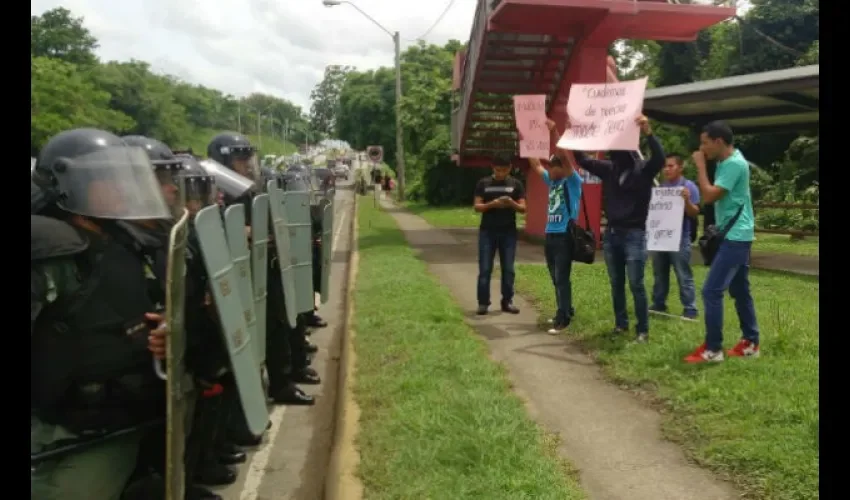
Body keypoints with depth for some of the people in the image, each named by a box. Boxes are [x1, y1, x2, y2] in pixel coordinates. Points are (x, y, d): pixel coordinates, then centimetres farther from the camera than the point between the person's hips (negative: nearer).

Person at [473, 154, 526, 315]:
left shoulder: (516, 184, 4)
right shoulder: (483, 184, 2)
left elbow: (523, 208, 1)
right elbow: (476, 207, -1)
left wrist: (511, 203, -20)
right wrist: (492, 204, -19)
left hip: (508, 232, 1)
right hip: (487, 232, -1)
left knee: (508, 269, 4)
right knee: (485, 269, -1)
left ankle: (507, 301, 14)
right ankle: (483, 302, 5)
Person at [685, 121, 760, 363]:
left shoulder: (734, 164, -19)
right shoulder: (726, 162, 12)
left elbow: (709, 196, -23)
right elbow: (714, 196, 21)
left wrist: (700, 166, -16)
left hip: (735, 237, -10)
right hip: (735, 236, 10)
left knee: (712, 291, -11)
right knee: (740, 291, 15)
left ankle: (712, 349, -6)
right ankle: (750, 343, 22)